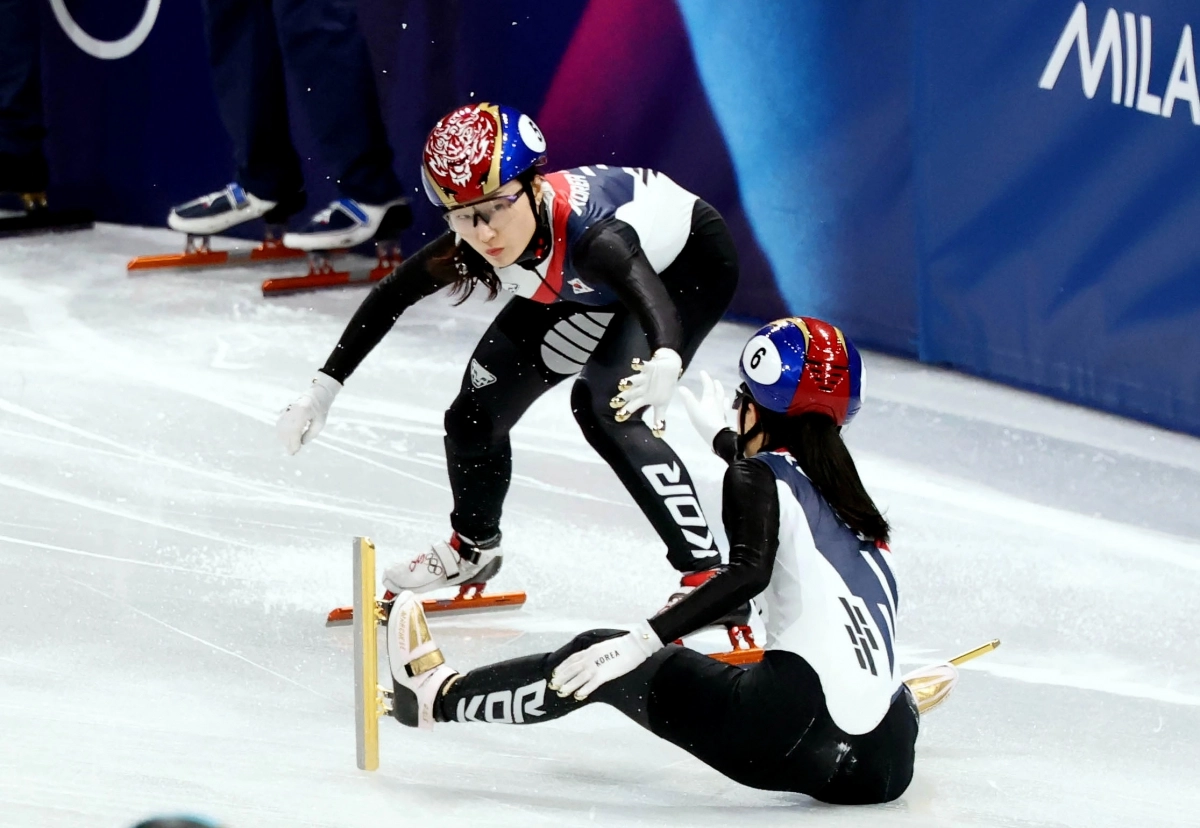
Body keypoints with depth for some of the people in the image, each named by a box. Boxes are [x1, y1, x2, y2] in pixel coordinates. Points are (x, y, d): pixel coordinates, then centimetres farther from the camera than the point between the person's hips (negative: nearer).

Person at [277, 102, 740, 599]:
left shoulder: (584, 232, -43)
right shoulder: (468, 249, -25)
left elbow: (654, 300, -60)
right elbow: (388, 299, -8)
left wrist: (664, 361, -81)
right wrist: (324, 388, -5)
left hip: (688, 263, -7)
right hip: (590, 291, 7)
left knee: (605, 408, -27)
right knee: (477, 414, 6)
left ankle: (706, 573, -21)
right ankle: (473, 548, 36)